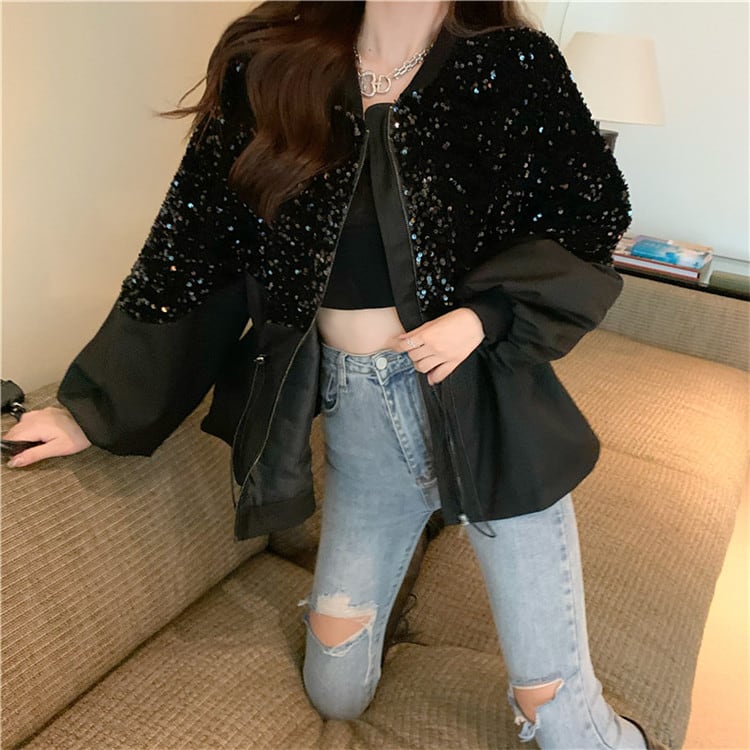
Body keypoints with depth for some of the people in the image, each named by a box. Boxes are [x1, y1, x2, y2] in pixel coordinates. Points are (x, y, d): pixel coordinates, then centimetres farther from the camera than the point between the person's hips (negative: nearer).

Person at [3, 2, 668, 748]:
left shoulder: (514, 66, -3)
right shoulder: (269, 64, 0)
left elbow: (591, 219, 5)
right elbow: (193, 254, 2)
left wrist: (486, 314, -15)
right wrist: (97, 408, 5)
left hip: (486, 403, -1)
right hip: (359, 416, 2)